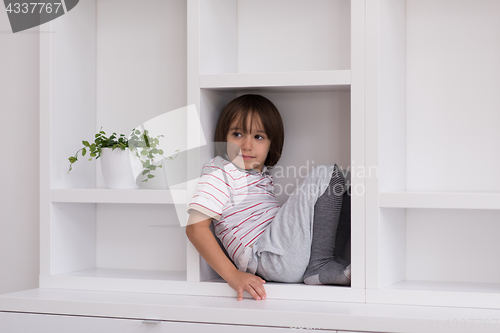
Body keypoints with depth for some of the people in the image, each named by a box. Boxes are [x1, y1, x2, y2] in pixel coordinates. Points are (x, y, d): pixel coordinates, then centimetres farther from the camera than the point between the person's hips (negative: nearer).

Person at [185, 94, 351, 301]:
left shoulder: (263, 176, 24)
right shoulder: (220, 173, -1)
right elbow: (195, 227, -13)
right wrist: (233, 275, -21)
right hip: (266, 258, -9)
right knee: (327, 175, -9)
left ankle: (328, 266, -6)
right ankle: (320, 265, -12)